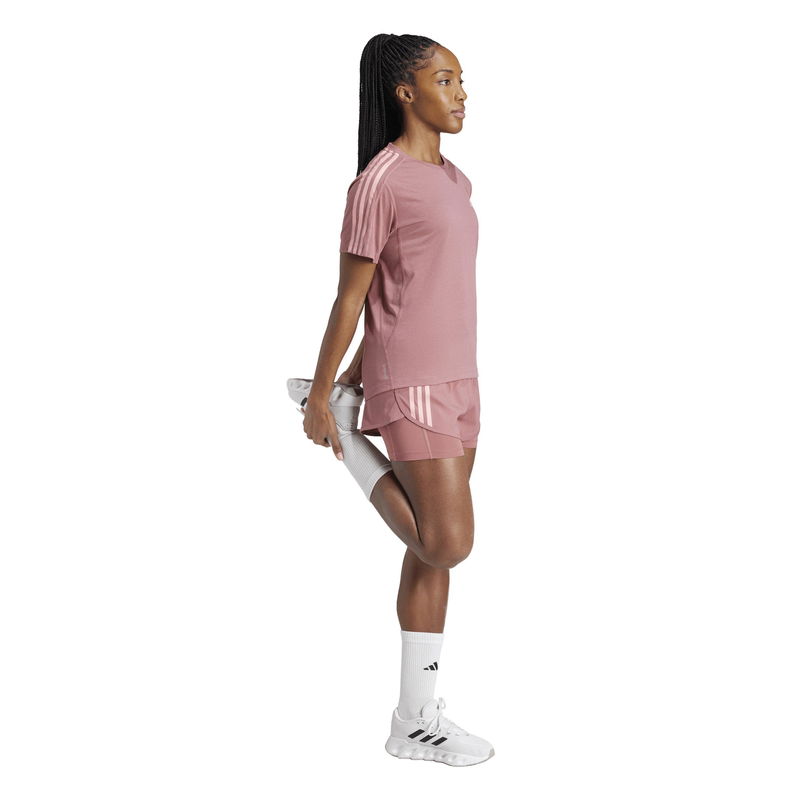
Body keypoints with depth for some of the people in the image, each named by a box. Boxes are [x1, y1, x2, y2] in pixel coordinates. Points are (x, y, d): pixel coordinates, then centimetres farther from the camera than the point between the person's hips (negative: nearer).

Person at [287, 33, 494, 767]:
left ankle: (416, 719, 18)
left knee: (435, 552, 9)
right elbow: (351, 295, -9)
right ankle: (345, 428, 11)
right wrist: (321, 394, -4)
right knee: (449, 543, -7)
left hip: (458, 378, 8)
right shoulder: (378, 182, -11)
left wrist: (365, 370, 17)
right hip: (410, 384, -8)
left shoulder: (454, 182, 13)